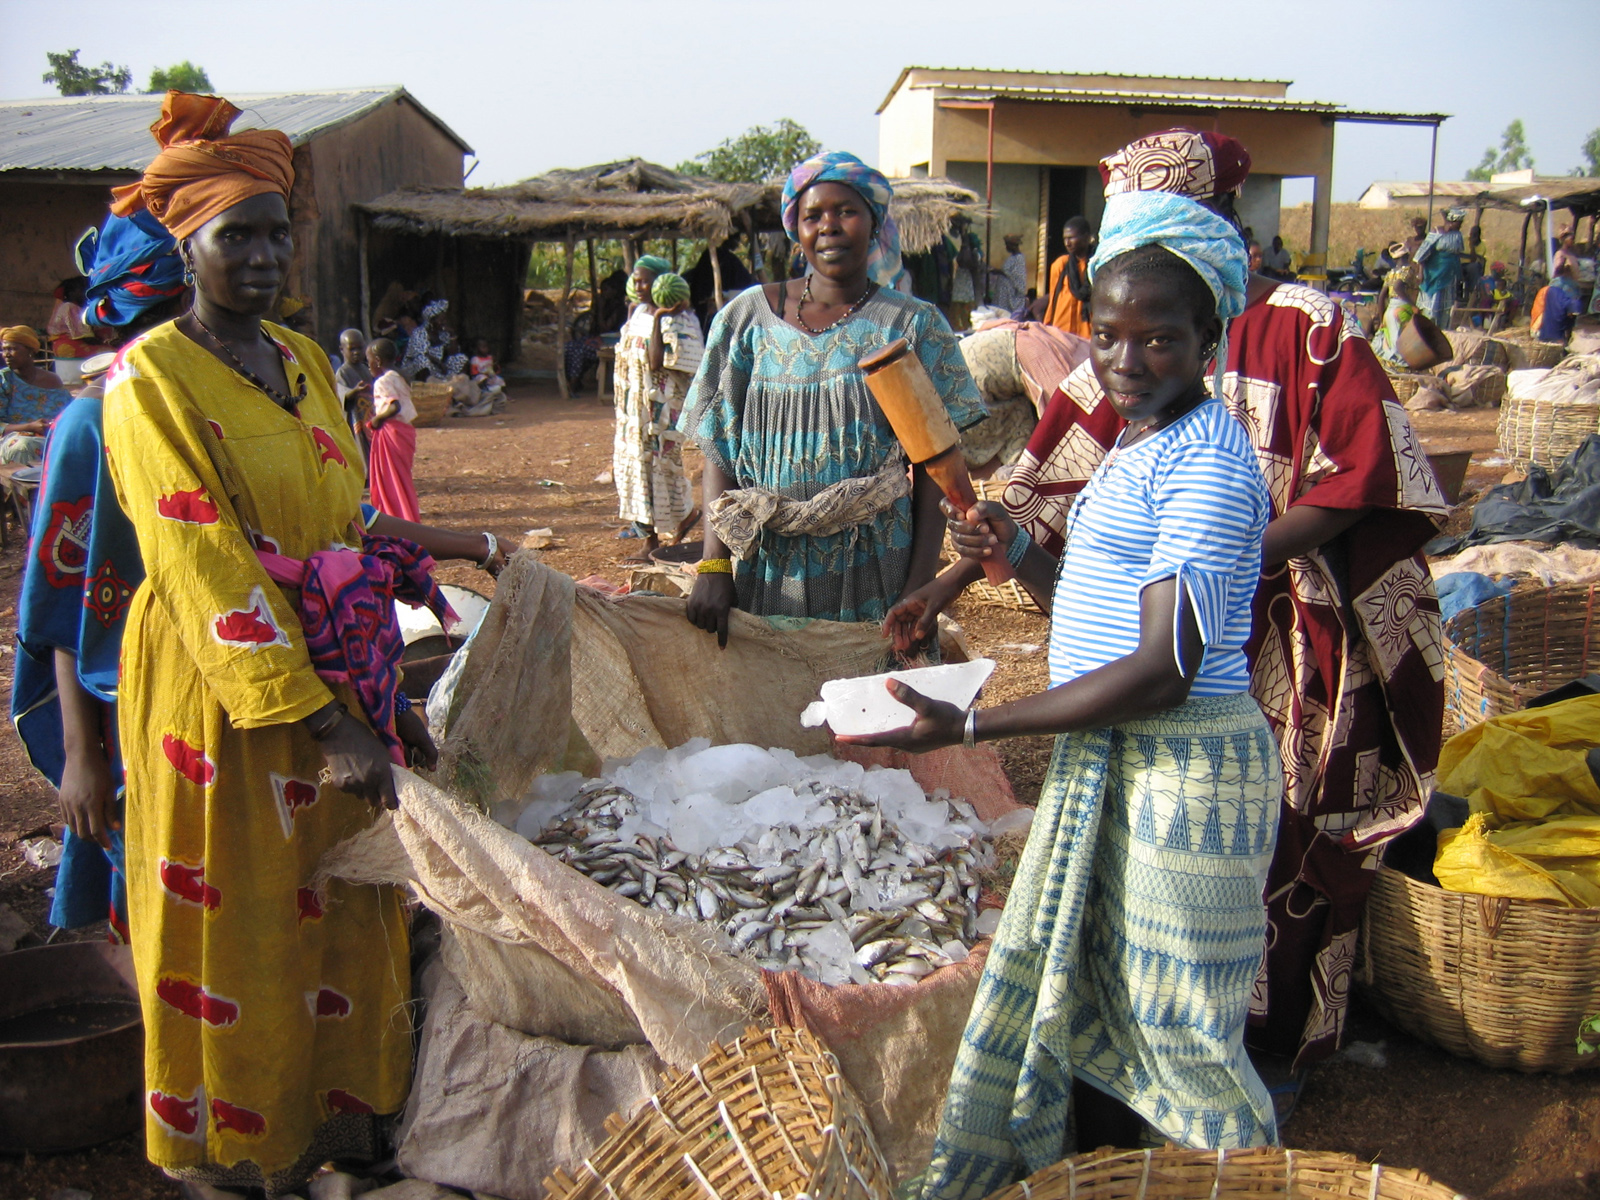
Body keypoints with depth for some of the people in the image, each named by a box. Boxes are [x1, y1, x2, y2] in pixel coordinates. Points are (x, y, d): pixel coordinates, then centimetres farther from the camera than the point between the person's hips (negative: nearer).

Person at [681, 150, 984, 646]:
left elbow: (932, 468, 1)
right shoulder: (749, 318, 6)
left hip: (872, 571, -1)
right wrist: (714, 566, -7)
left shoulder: (913, 325, 3)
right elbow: (718, 451, 4)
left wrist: (920, 588, -8)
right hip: (768, 574, 1)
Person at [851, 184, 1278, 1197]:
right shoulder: (1138, 446, 12)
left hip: (1182, 769, -10)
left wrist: (972, 728, -22)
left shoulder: (1207, 463, -18)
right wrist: (1021, 553, 1)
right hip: (1102, 758, 10)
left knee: (1175, 1026, 4)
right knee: (1082, 989, 20)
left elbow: (1162, 670, -24)